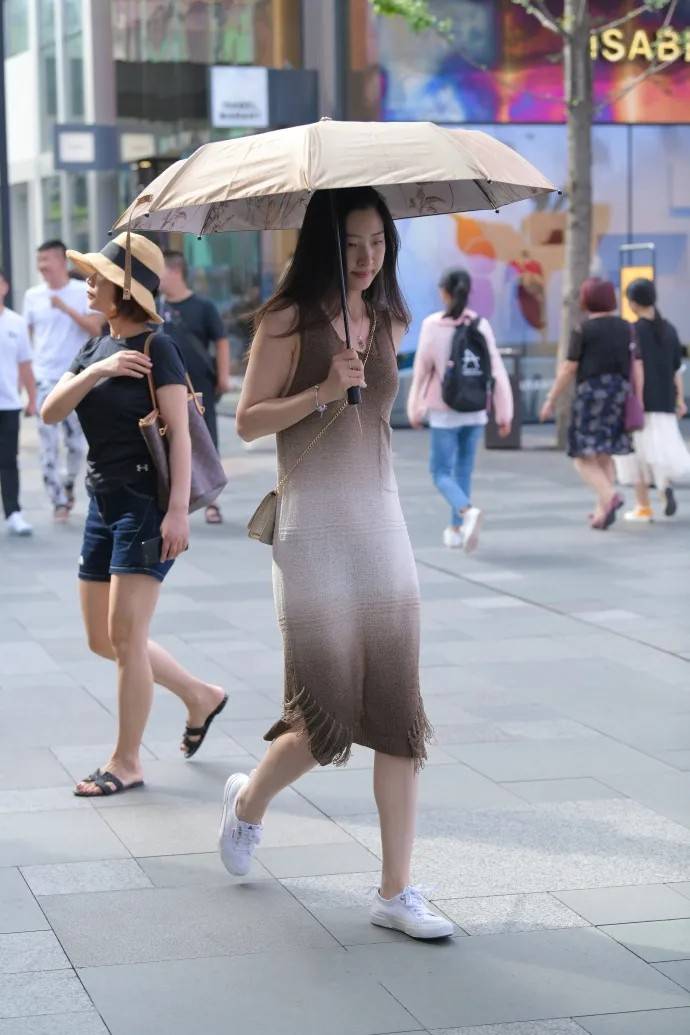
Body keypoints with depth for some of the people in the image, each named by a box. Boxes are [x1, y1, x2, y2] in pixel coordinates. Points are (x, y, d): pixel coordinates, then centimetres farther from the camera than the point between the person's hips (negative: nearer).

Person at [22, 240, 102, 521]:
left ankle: (69, 484, 31)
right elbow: (27, 333, 13)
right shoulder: (33, 295, 4)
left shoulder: (84, 292, -3)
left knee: (75, 443, 5)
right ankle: (59, 501, -1)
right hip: (44, 378, 1)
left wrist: (66, 308, -21)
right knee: (49, 445, -6)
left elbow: (95, 328, -12)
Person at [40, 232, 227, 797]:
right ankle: (200, 697, 29)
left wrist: (179, 510, -22)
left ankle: (126, 762, 4)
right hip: (104, 502, 8)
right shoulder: (96, 349, 12)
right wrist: (97, 371, -14)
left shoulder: (157, 348, -9)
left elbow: (180, 433, -15)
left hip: (147, 503, -8)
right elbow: (51, 412, 2)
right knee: (103, 639, 11)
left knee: (125, 635, -7)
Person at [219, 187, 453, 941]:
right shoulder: (288, 320, -5)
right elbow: (247, 421, -9)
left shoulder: (387, 324, 10)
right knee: (326, 723, -5)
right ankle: (248, 801, 27)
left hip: (383, 525, 5)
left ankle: (396, 892, 7)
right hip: (312, 532, -5)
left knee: (399, 720, 1)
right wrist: (323, 390, -17)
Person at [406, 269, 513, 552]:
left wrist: (415, 408, 6)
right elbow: (497, 370, -2)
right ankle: (456, 530, 23)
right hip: (475, 411, 3)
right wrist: (504, 413, 3)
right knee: (463, 471, 17)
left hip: (445, 411, -3)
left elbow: (422, 370, -6)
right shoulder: (481, 325, -2)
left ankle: (468, 511, -23)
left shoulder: (433, 325, -10)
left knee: (441, 472, 4)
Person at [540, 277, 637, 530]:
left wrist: (550, 400, 0)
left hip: (590, 393, -5)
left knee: (584, 458, -1)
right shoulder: (625, 328, 7)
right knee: (604, 455, 16)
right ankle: (602, 511, 13)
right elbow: (636, 367, 5)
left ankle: (609, 496, -24)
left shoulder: (583, 330, -7)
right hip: (620, 394, 5)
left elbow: (568, 369, -7)